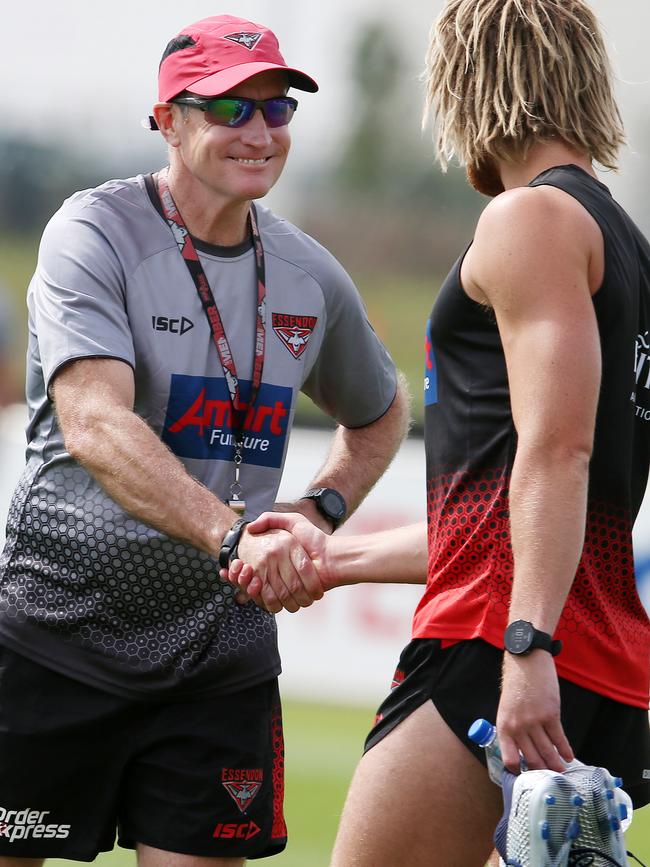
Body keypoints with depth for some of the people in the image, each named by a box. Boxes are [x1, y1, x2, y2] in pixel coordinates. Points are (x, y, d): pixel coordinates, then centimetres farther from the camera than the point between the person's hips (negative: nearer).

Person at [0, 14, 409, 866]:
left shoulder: (311, 277, 7)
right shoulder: (95, 235, -10)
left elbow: (378, 414, 29)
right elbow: (95, 427, -26)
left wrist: (320, 512, 8)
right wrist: (231, 534, -39)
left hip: (221, 657, 4)